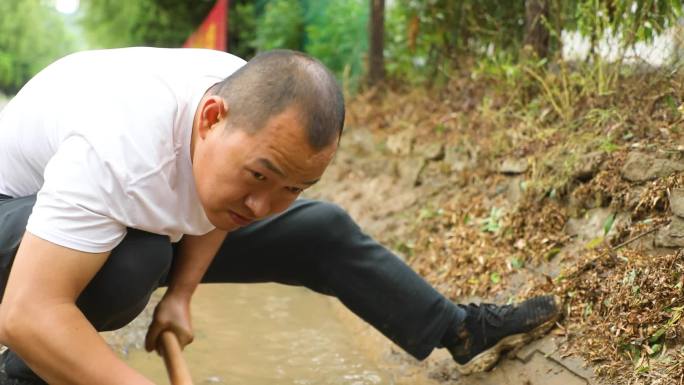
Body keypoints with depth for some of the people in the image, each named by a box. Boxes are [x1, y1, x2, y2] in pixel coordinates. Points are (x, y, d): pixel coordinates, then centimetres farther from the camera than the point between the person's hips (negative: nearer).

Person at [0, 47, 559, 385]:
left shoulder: (258, 102, -23)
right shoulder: (122, 147, -44)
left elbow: (215, 205, -3)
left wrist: (179, 296, -14)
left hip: (147, 211, 6)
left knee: (323, 230, 0)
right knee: (134, 261, -41)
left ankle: (464, 332, 15)